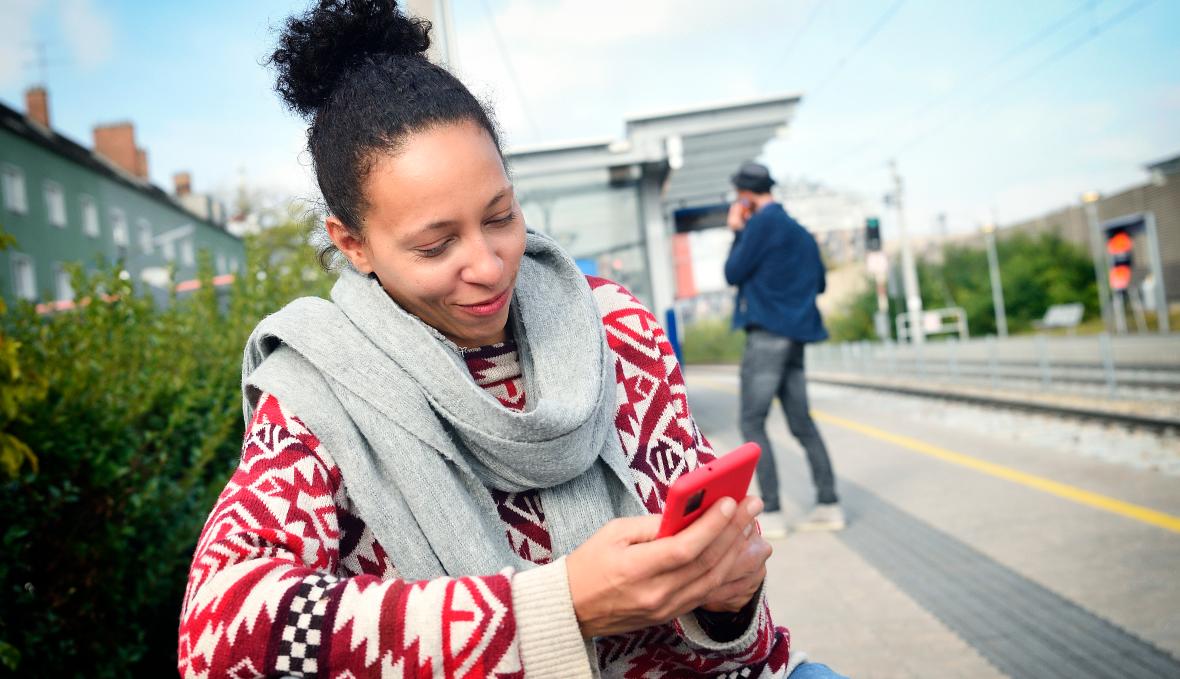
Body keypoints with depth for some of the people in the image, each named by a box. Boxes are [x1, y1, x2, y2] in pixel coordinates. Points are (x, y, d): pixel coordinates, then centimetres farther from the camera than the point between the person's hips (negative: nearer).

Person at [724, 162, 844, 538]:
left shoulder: (763, 222, -8)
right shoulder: (799, 231, 17)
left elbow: (733, 273, -7)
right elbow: (819, 282, 22)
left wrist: (737, 232, 4)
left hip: (767, 334, -8)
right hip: (796, 335, 8)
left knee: (752, 423, -4)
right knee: (802, 423, 12)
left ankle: (771, 514, -7)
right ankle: (828, 504, 13)